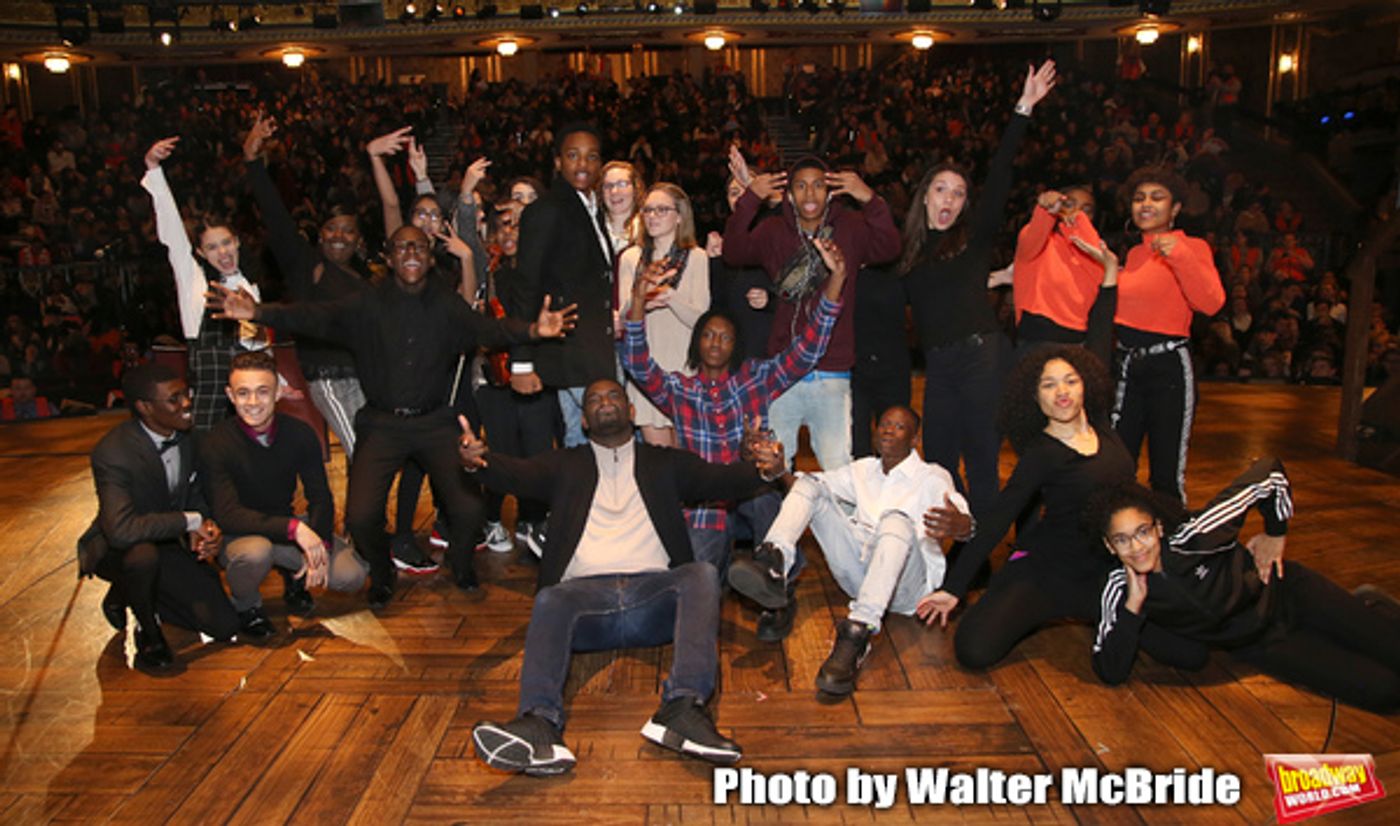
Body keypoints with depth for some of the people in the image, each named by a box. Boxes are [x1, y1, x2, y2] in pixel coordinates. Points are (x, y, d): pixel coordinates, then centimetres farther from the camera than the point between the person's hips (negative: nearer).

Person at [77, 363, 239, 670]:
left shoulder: (185, 434, -7)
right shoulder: (112, 453, -28)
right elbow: (121, 529, -40)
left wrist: (204, 530, -14)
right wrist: (192, 521, -32)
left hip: (170, 544, 6)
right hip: (114, 550, -6)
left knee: (224, 626, -3)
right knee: (143, 554, -43)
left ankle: (128, 594, 20)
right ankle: (147, 629, -10)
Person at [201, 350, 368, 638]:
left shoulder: (300, 433, -9)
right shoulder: (216, 445, -20)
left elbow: (320, 497, -4)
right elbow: (227, 515, -27)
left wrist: (319, 547, -20)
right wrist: (294, 527, -38)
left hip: (286, 527, 3)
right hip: (236, 535, -3)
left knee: (352, 575, -16)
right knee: (256, 550, -39)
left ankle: (295, 573, 17)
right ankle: (245, 605, -4)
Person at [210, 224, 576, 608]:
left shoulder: (447, 304, 0)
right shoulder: (368, 304, -1)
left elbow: (488, 329, -15)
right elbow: (317, 317, -14)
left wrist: (531, 330, -35)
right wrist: (257, 312, -31)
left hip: (435, 422, 0)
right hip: (383, 424, 0)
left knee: (469, 508, -14)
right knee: (360, 516, -12)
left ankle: (460, 561, 22)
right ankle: (381, 573, 23)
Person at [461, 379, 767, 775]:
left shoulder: (665, 463, 25)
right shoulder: (565, 465, 25)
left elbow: (720, 480, 10)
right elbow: (516, 475, 6)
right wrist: (478, 459, -19)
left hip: (653, 593, 1)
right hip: (586, 591, 0)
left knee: (703, 573, -28)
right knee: (550, 600, -31)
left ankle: (682, 707, -42)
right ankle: (539, 725, -51)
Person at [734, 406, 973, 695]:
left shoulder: (933, 477, 7)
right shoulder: (863, 469, 23)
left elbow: (962, 516, -13)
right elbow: (805, 486, 18)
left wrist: (958, 525, -40)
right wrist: (780, 471, -5)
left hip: (903, 581, -4)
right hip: (858, 571, 5)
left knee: (897, 520, -37)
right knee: (810, 485, -5)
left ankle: (857, 634, -52)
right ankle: (773, 565, -33)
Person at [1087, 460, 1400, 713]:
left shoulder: (1194, 537, -32)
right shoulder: (1119, 589, -22)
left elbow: (1269, 471, -24)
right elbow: (1111, 673, -25)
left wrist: (1275, 534, -11)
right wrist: (1133, 605, -33)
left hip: (1283, 592, -1)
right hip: (1261, 647, 1)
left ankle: (1363, 605, 29)